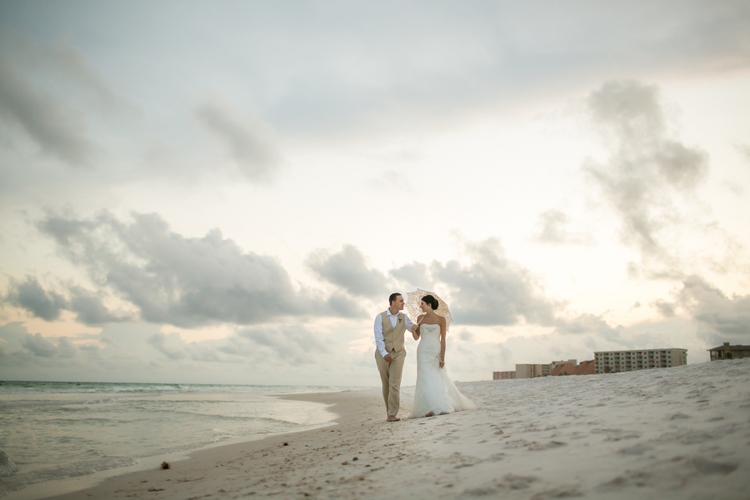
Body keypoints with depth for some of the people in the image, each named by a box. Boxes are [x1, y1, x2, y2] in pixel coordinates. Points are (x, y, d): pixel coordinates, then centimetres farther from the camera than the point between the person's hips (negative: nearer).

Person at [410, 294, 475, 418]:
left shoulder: (441, 319, -2)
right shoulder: (420, 318, 7)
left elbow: (443, 340, -4)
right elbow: (416, 337, 9)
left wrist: (442, 358, -10)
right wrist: (413, 330, -13)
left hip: (436, 352, -2)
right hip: (423, 352, 2)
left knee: (438, 379, -1)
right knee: (426, 379, -6)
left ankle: (442, 407, 11)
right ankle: (429, 408, -7)